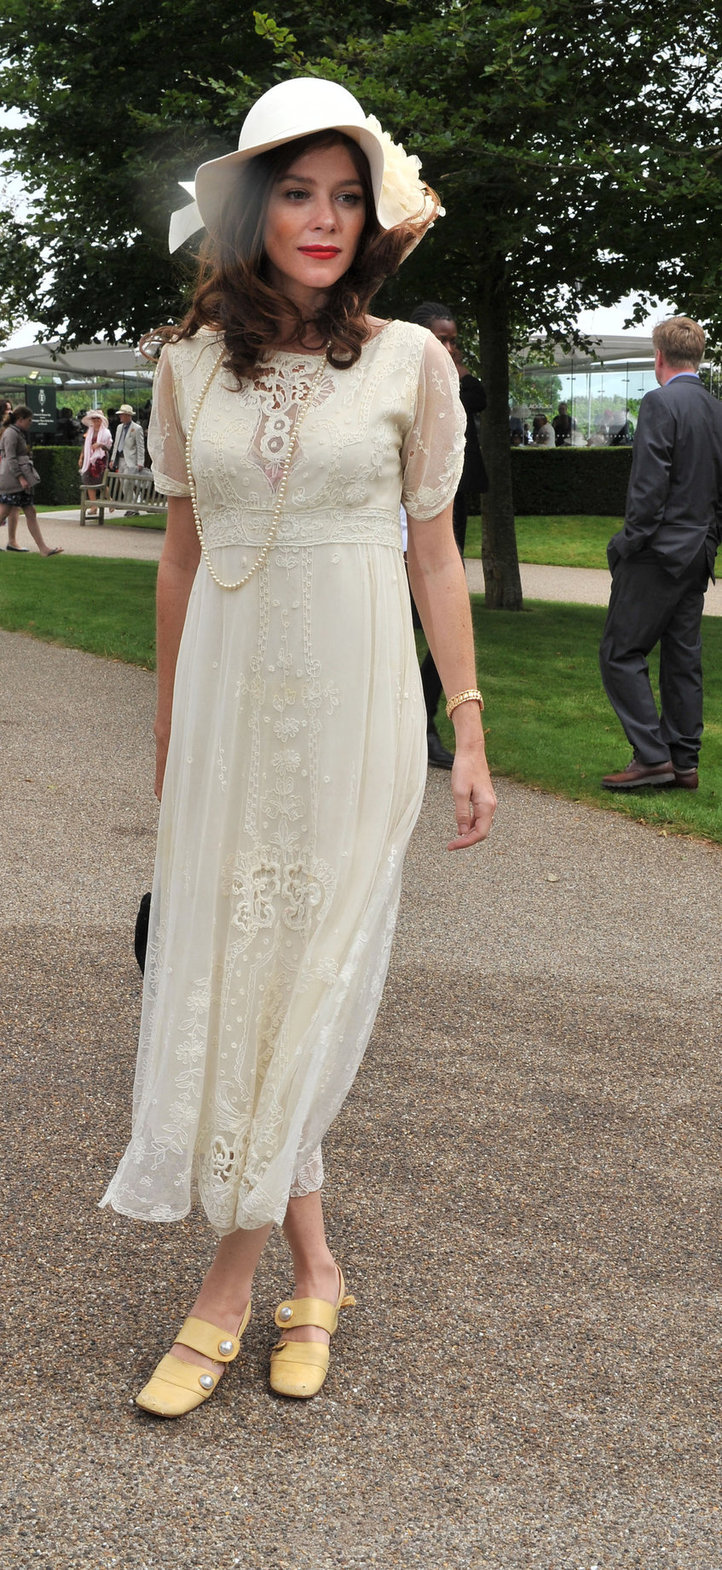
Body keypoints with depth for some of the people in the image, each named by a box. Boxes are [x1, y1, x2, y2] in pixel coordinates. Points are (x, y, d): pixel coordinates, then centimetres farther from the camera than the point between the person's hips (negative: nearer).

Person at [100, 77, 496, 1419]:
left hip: (354, 703, -3)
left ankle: (232, 1282, 11)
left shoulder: (409, 361, -1)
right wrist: (165, 731, 15)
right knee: (223, 973, 3)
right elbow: (181, 553, 12)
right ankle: (311, 1269, 19)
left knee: (304, 971, -1)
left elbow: (435, 557, 2)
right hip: (229, 693, 3)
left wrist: (471, 736, 2)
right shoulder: (192, 361, 6)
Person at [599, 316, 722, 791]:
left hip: (660, 552, -8)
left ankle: (653, 756, -7)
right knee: (684, 659, 11)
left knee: (622, 653, -3)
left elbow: (650, 484, -19)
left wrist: (629, 544, -12)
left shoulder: (661, 403, -13)